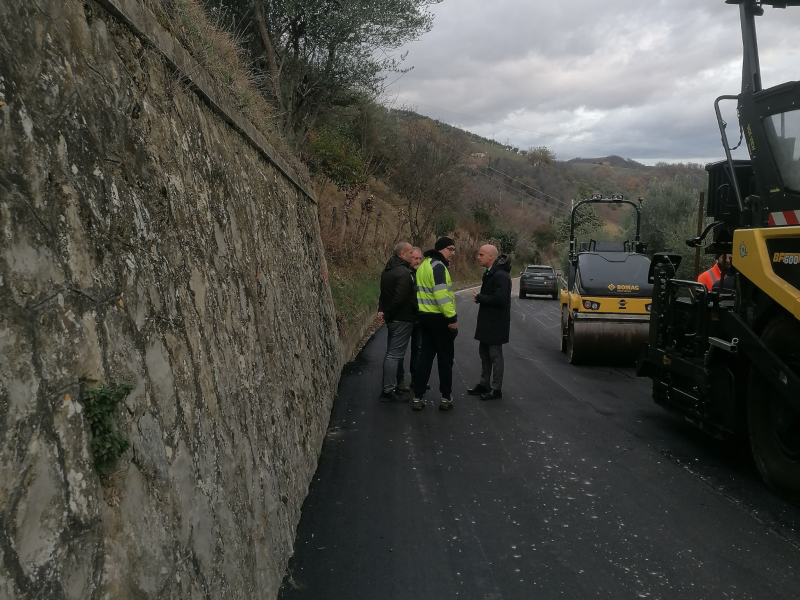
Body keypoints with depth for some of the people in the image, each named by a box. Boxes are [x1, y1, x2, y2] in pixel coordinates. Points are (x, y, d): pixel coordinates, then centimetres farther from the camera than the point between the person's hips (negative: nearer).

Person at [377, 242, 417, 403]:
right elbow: (400, 298, -27)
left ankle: (388, 386, 23)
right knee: (395, 354, -6)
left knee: (391, 353, 16)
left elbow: (384, 293, 15)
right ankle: (389, 391, -2)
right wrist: (387, 314, -14)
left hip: (392, 318, 10)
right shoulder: (404, 272, -20)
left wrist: (382, 310, 4)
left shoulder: (387, 270, 12)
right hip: (402, 319, -10)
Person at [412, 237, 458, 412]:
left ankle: (418, 397, 11)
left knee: (425, 355, 11)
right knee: (445, 357, 3)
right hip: (438, 317, -9)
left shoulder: (425, 264, 15)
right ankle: (446, 397, 10)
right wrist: (452, 317, -23)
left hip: (424, 315, 9)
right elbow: (441, 294, -25)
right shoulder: (438, 266, -15)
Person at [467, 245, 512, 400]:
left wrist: (479, 298, -17)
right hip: (487, 321, 10)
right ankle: (484, 384, 27)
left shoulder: (501, 275, -21)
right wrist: (480, 297, -3)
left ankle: (496, 389, 9)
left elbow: (500, 299, -29)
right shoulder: (490, 272, 11)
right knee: (484, 353, 16)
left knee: (495, 355, -1)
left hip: (496, 323, -10)